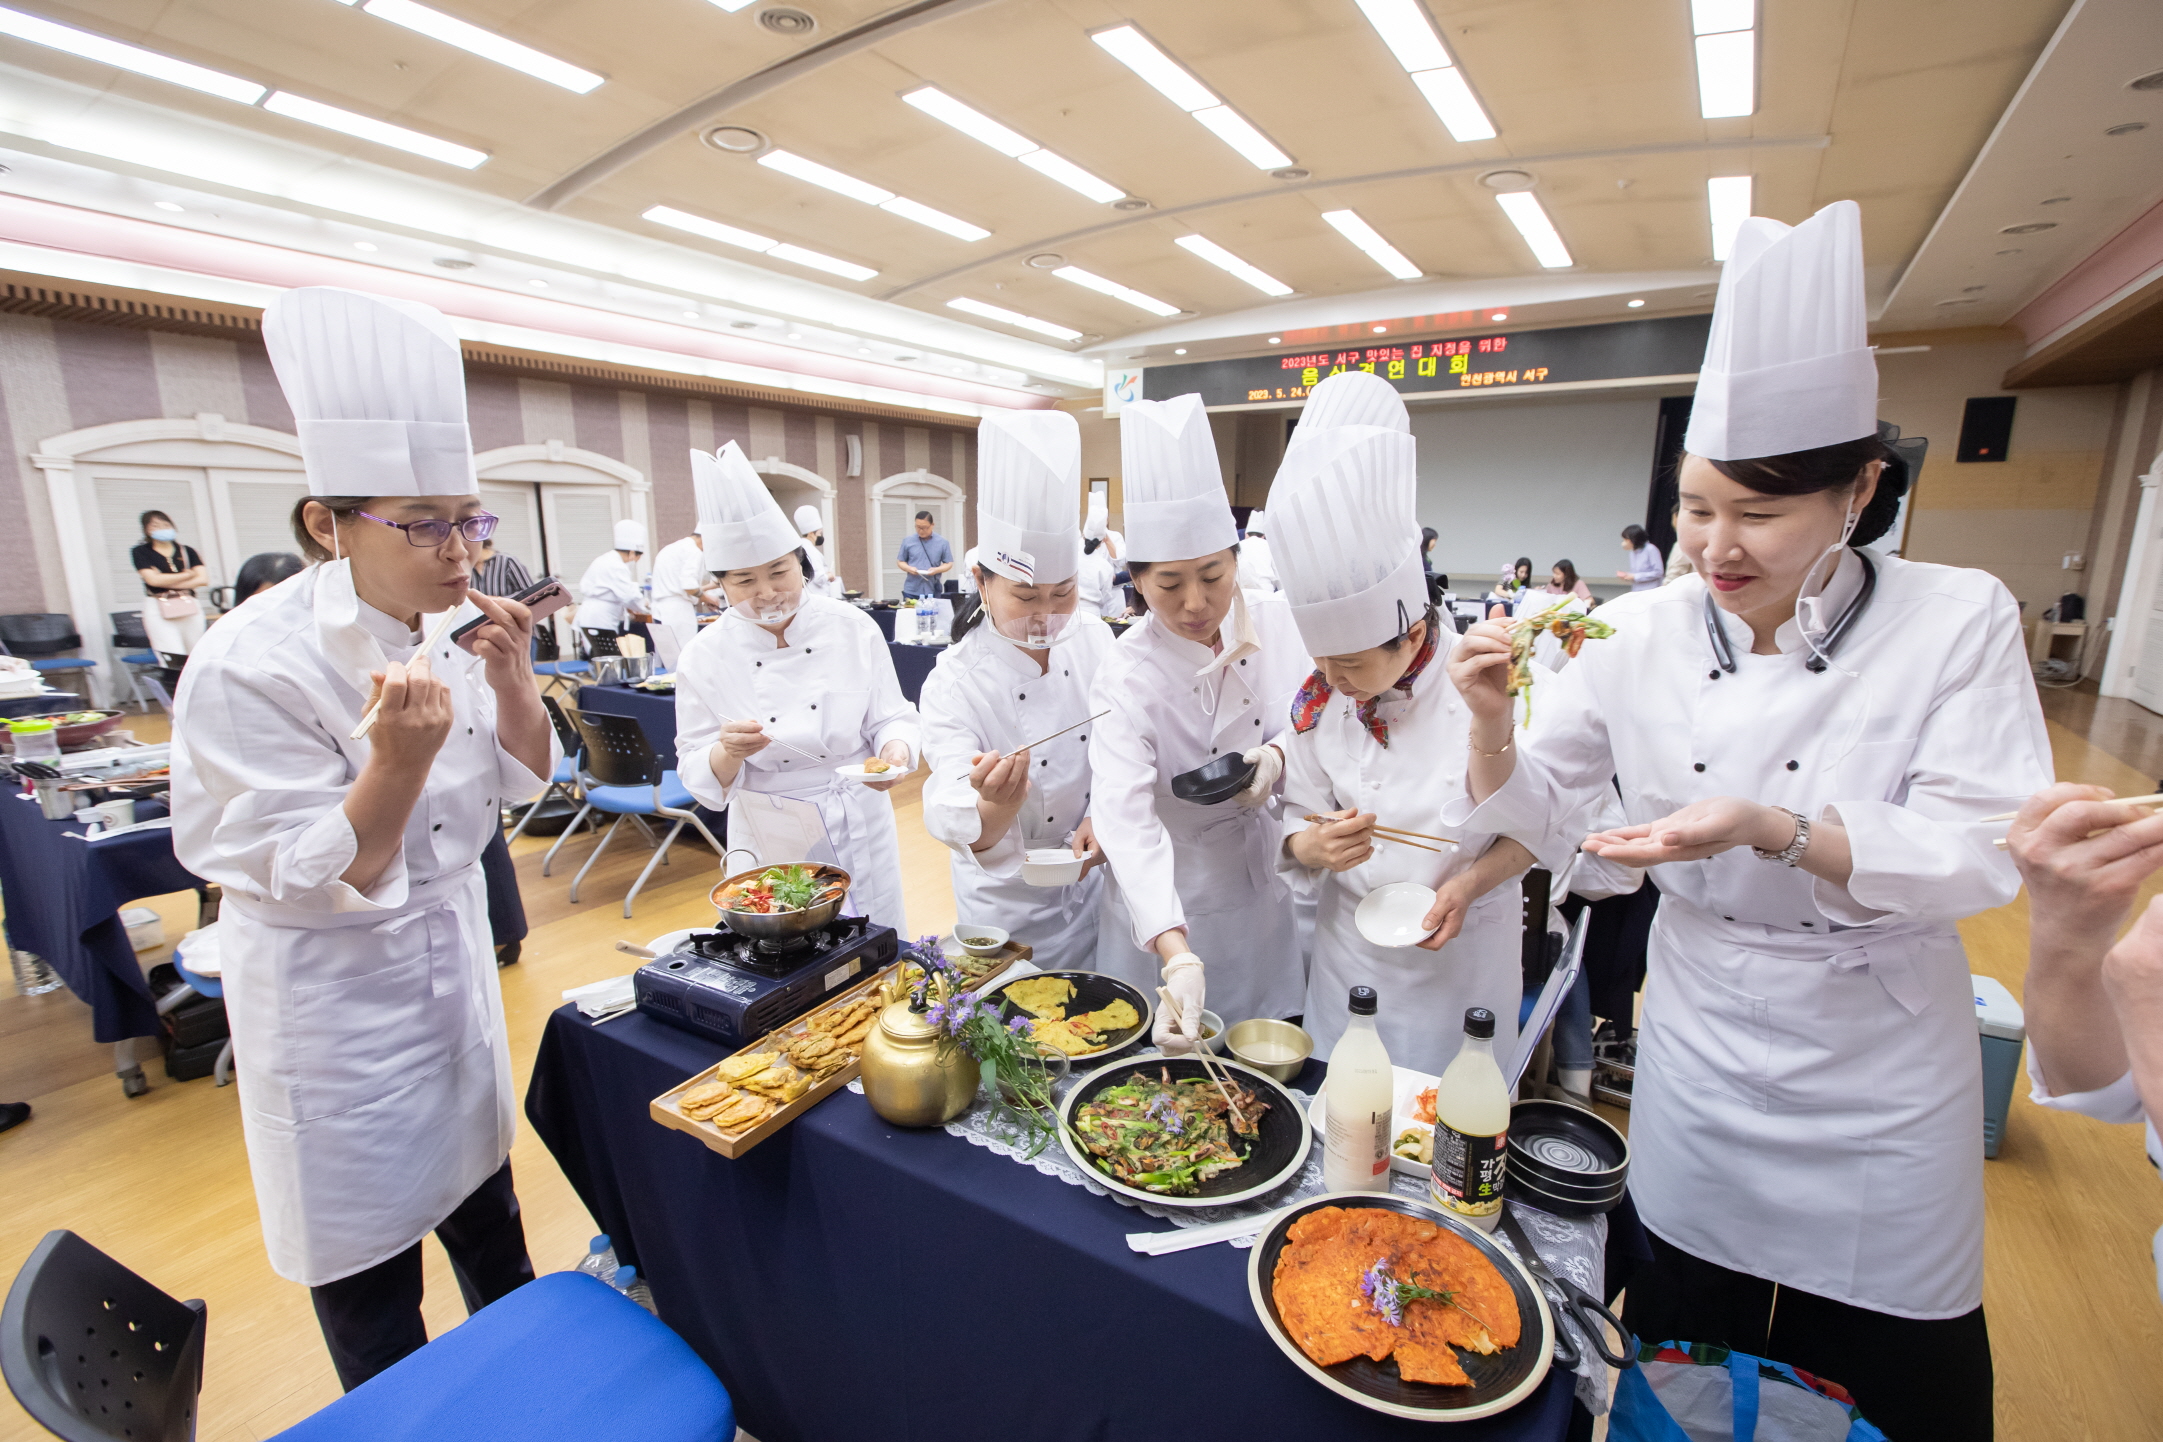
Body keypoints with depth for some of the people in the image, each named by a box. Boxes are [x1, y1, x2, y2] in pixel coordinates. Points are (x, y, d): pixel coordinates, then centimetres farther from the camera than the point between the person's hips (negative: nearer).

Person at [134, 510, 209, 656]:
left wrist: (168, 583, -7)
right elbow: (153, 579, -6)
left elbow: (203, 579, -1)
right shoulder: (141, 552, 7)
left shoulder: (187, 551, 12)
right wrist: (187, 575, 2)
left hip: (190, 608, 3)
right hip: (158, 610, -2)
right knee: (173, 660, -13)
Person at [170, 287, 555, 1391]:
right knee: (367, 1239, 13)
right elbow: (317, 881, -23)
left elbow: (525, 781, 0)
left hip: (450, 948, 7)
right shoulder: (252, 666, -24)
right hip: (334, 988, -6)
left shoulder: (448, 627, -5)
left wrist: (511, 683, -17)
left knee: (477, 1180, 26)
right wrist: (398, 757, -40)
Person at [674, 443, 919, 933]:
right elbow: (699, 774, -4)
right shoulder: (704, 658, -8)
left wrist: (895, 751, -25)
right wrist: (729, 753, -26)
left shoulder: (853, 627, -8)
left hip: (858, 824, 1)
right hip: (769, 838, 0)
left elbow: (891, 717, -3)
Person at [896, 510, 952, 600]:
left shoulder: (942, 542, 5)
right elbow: (900, 562, 11)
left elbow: (949, 564, 7)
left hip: (933, 591, 0)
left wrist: (936, 570, -12)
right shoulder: (907, 541, 7)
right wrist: (909, 568, -10)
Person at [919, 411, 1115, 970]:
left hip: (1093, 880, 4)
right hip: (1010, 903, -4)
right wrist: (996, 810, -55)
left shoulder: (1093, 639, -11)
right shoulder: (954, 683, -25)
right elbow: (953, 821, -35)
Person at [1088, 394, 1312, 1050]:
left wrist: (1282, 756, -21)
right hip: (1172, 911, -4)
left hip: (1270, 886, 4)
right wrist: (1177, 957, -47)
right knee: (1173, 1053, 14)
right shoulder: (1128, 678, -24)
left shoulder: (1278, 622, -11)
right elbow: (1126, 818, -35)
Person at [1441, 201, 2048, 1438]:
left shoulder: (1958, 619, -11)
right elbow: (1529, 802, -6)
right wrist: (1493, 719, -26)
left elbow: (1982, 856, -16)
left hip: (1883, 1071, -1)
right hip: (1700, 1048, 1)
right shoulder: (1644, 633, -9)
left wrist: (1772, 829, -32)